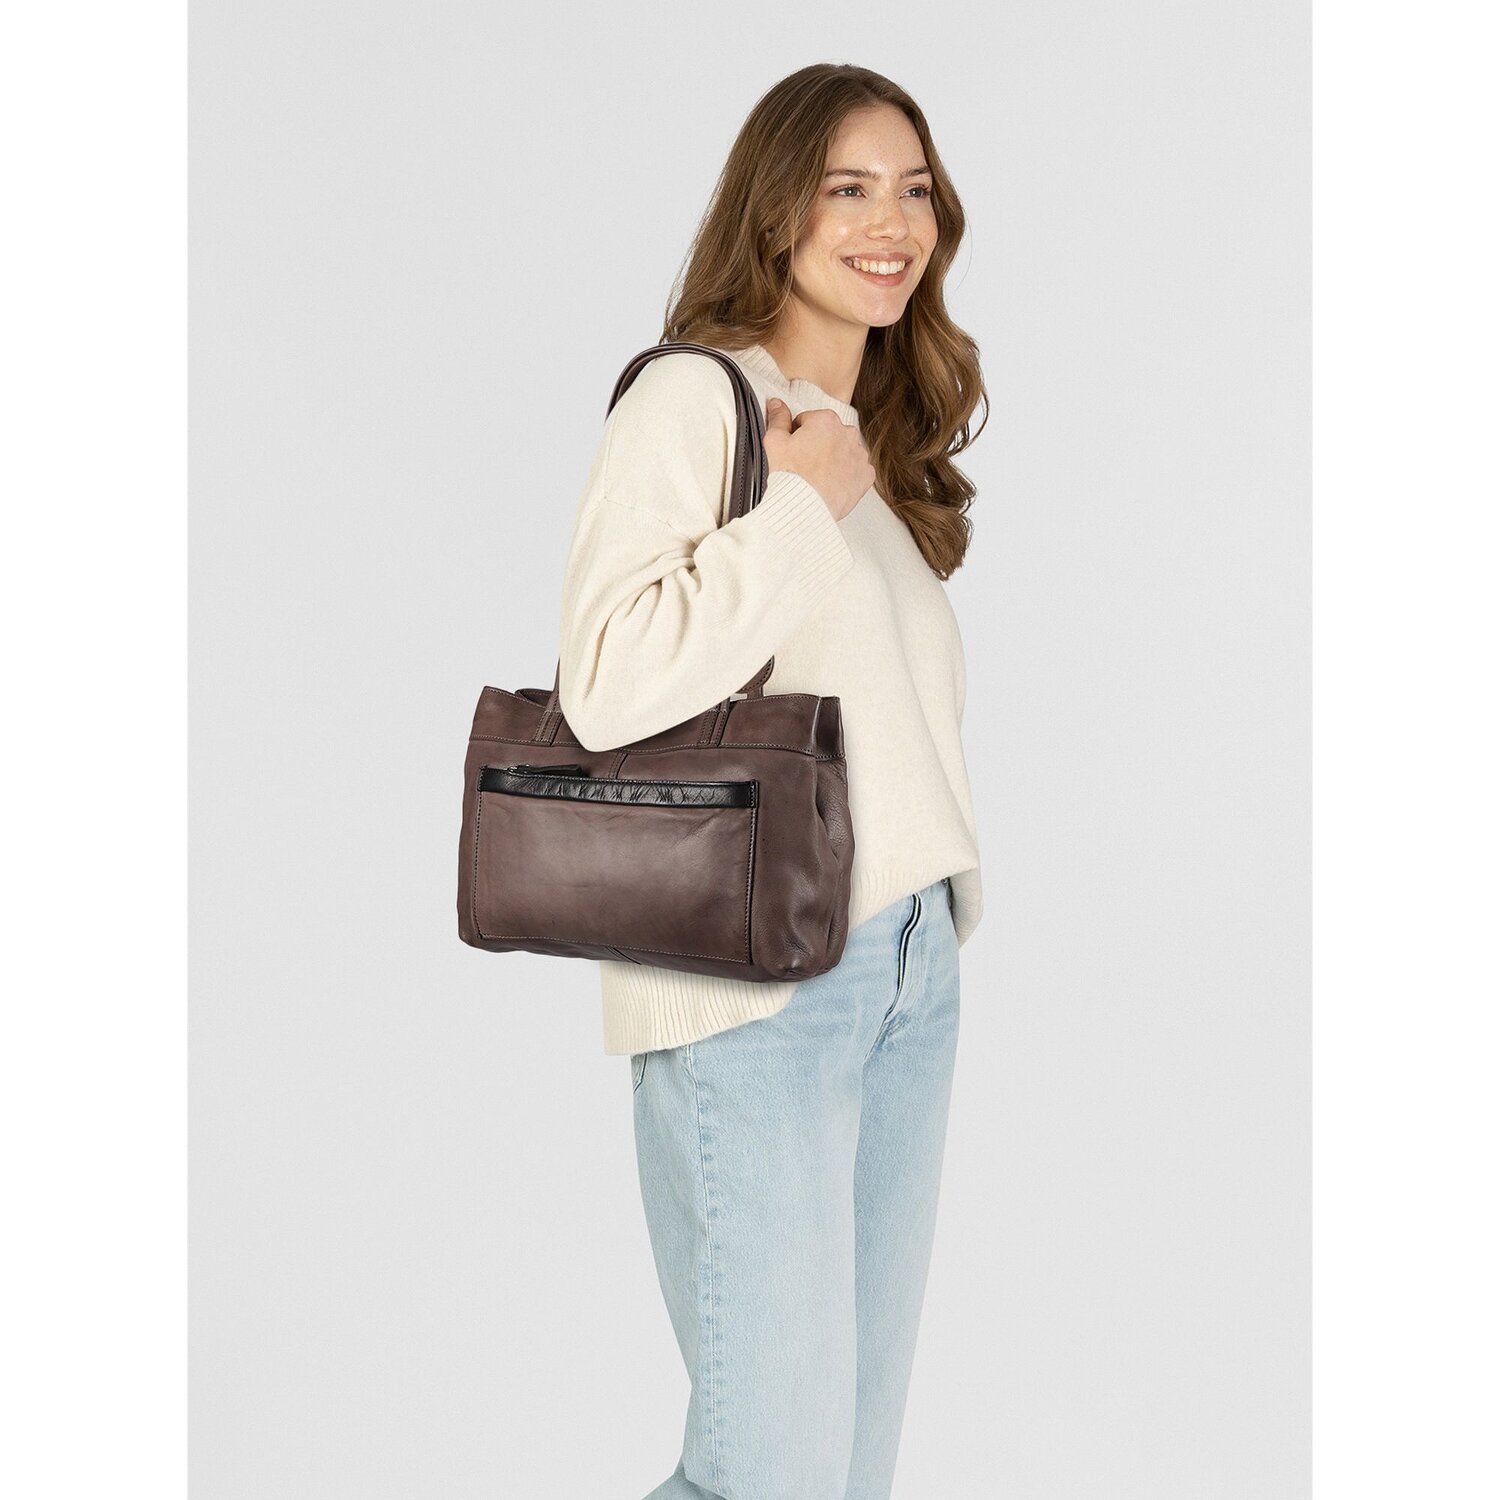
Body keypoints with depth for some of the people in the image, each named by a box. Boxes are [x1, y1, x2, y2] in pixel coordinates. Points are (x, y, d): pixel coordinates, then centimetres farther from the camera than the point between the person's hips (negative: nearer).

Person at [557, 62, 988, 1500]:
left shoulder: (884, 439, 18)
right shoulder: (693, 397, -6)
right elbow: (607, 688, -21)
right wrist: (805, 503, -13)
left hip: (913, 969, 8)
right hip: (754, 989, -7)